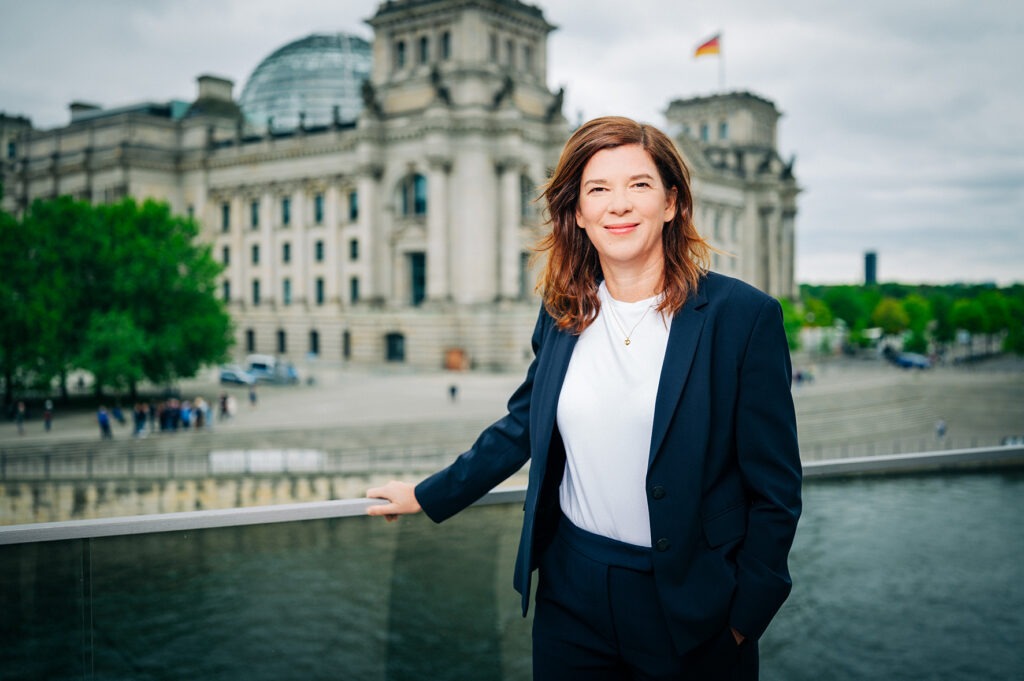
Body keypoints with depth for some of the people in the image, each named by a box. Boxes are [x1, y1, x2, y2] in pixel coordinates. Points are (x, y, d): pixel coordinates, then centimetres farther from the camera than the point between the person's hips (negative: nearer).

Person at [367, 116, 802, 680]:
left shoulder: (744, 315, -11)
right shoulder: (562, 313, 1)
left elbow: (775, 489, -8)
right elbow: (523, 426, 14)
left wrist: (745, 618, -8)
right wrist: (427, 496, 19)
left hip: (688, 605, -3)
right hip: (571, 591, 4)